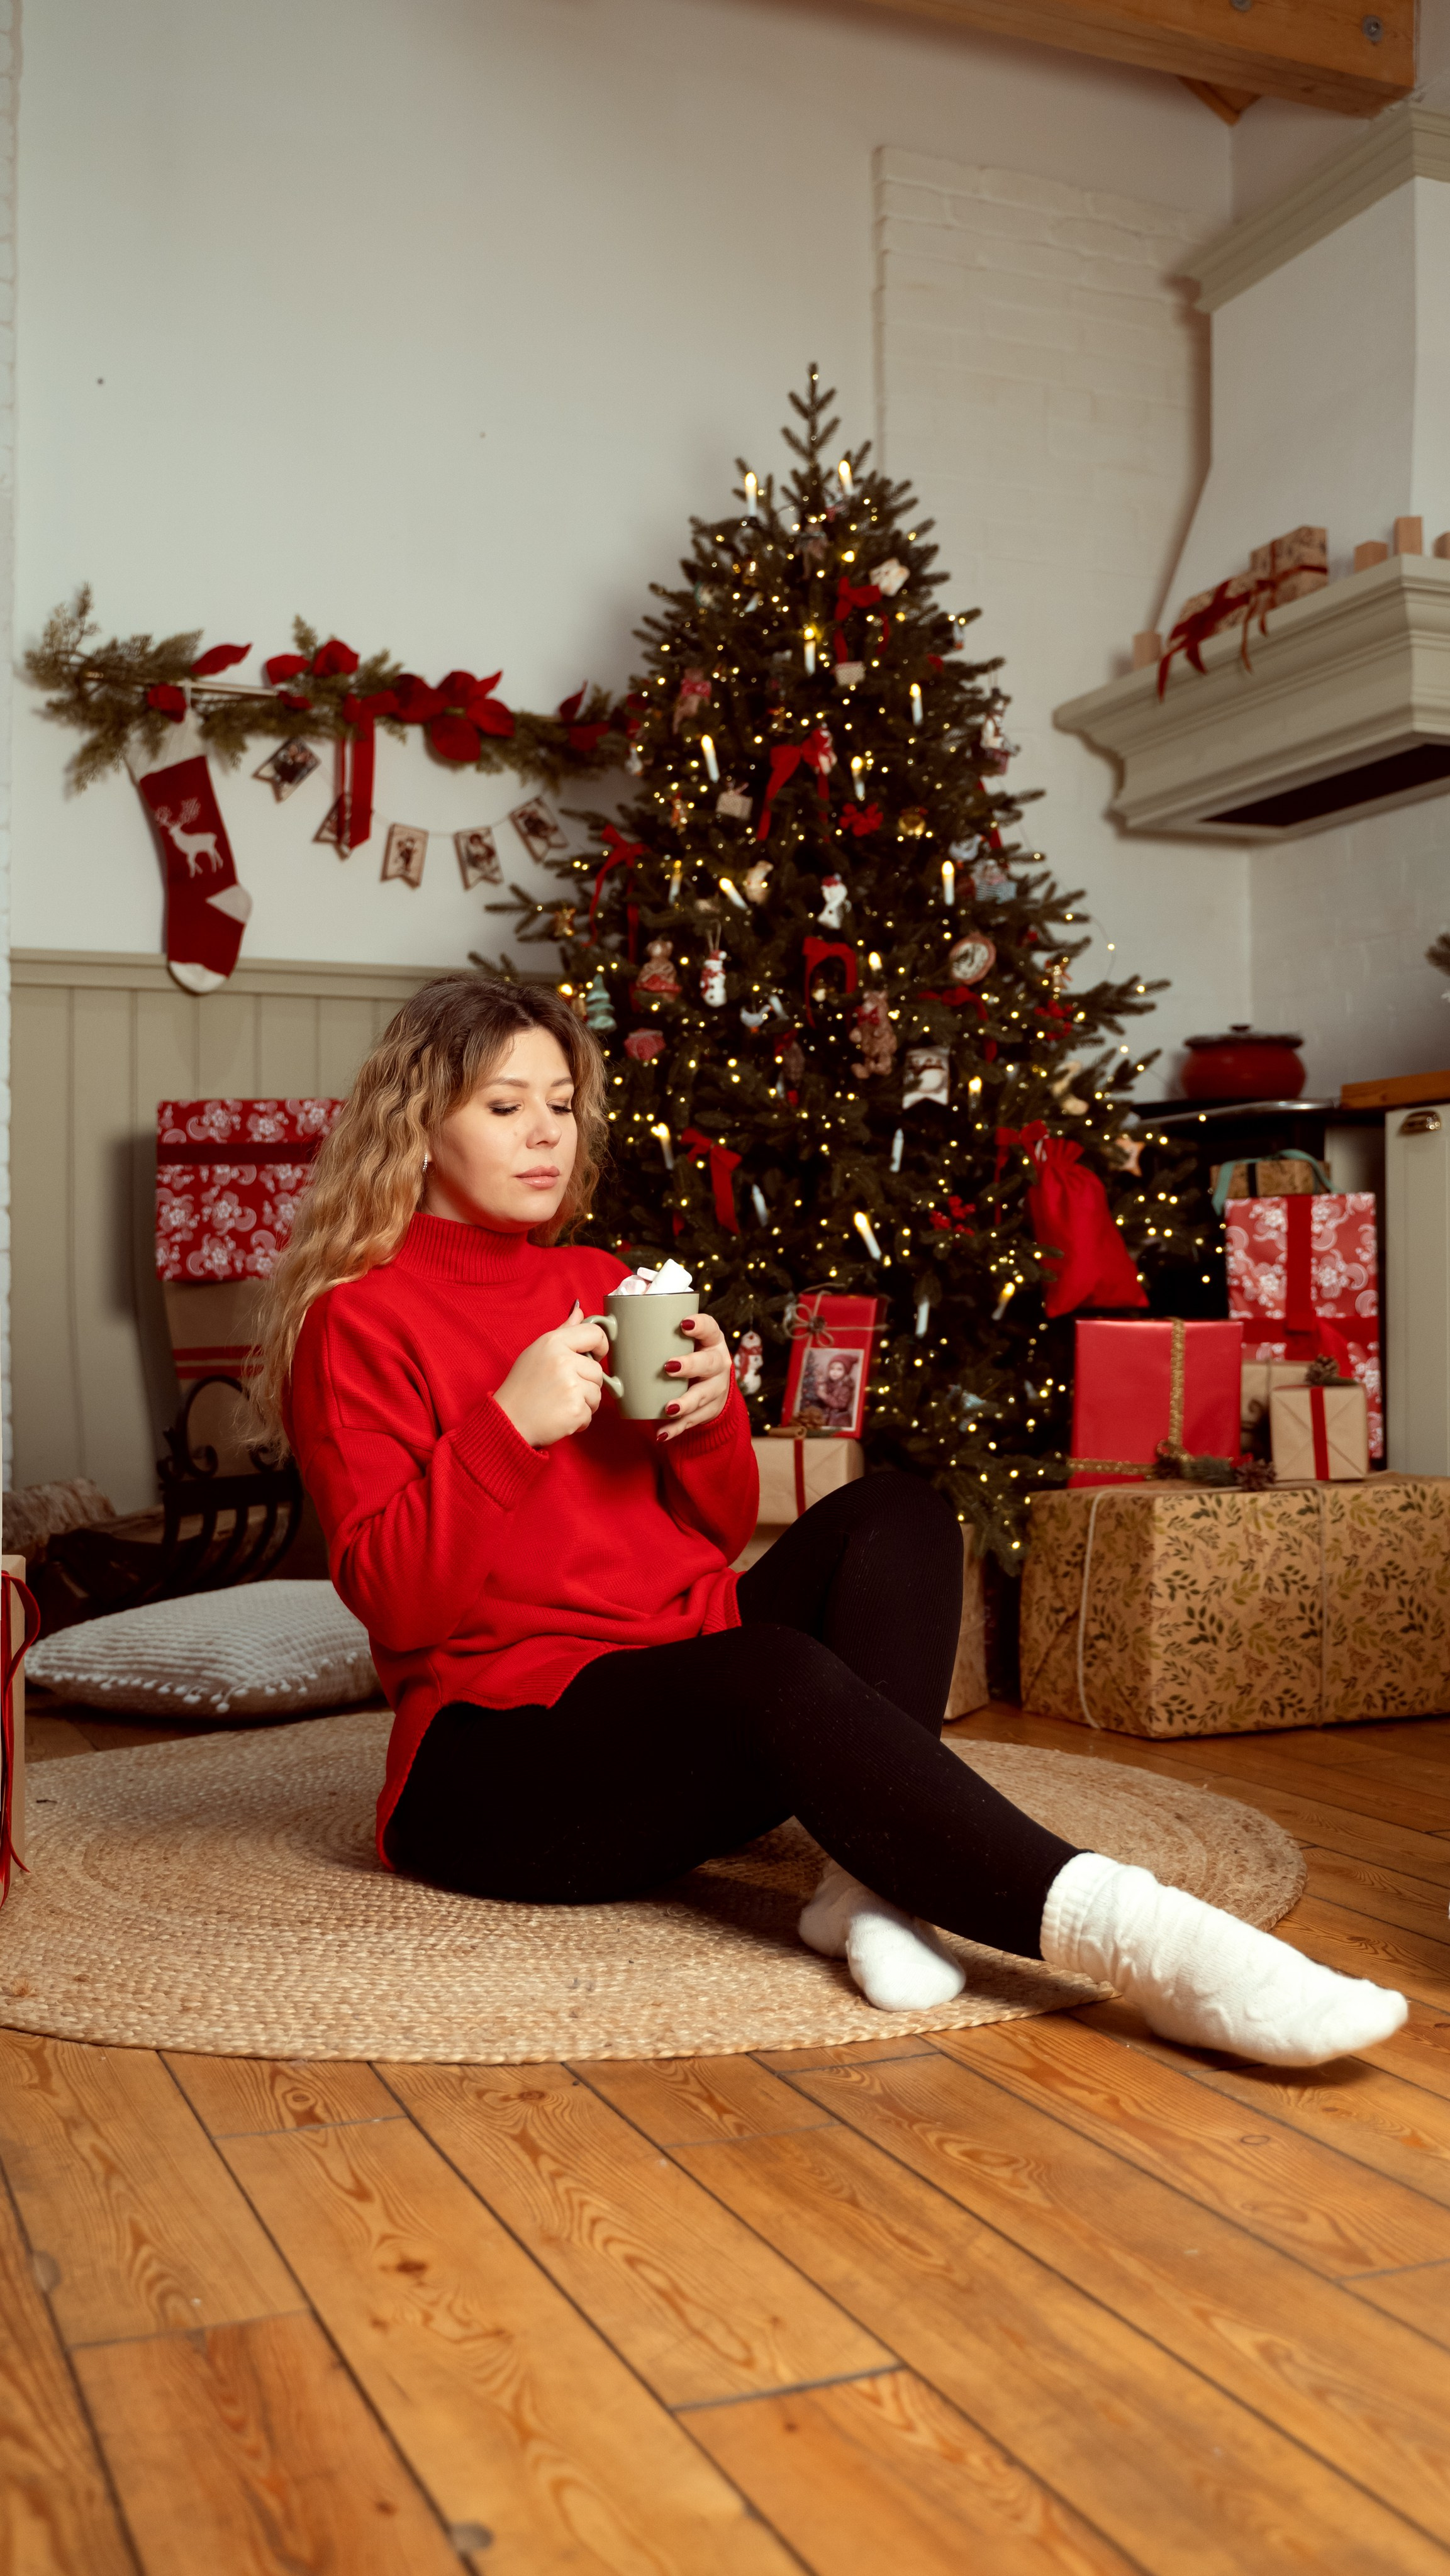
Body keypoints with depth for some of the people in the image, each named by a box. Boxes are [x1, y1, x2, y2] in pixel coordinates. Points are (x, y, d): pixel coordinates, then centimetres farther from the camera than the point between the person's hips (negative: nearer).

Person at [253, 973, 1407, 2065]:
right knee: (772, 1668, -35)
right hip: (499, 1760, -7)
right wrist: (508, 1427, -24)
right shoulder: (359, 1321, -3)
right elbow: (393, 1600, -13)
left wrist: (709, 1418, -6)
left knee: (896, 1514, -12)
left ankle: (875, 1879, -32)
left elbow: (717, 1533, 14)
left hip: (683, 1714, 7)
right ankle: (1126, 1932, -47)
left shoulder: (597, 1284, 17)